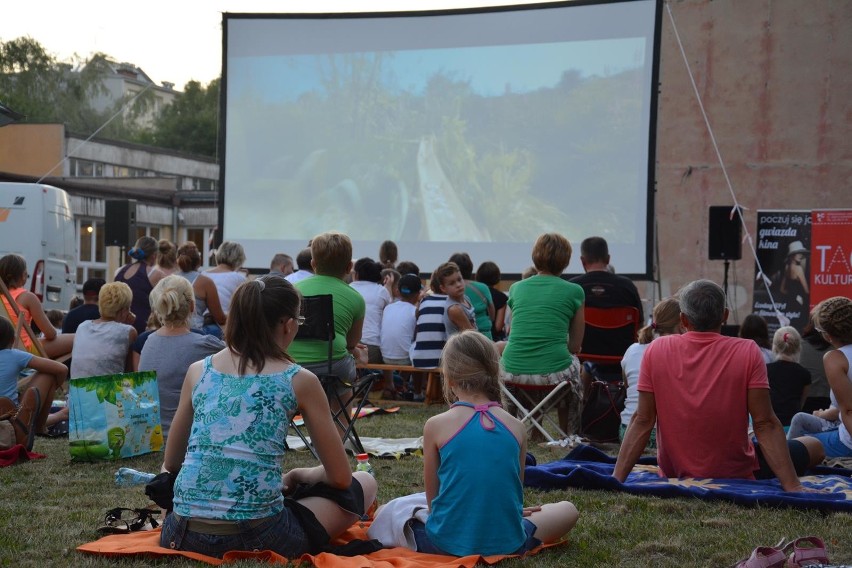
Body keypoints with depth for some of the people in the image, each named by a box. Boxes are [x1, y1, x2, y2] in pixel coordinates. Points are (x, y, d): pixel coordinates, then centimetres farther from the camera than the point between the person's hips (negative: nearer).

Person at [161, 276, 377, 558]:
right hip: (258, 539, -5)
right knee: (364, 483, 18)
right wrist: (299, 476, 28)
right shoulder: (299, 380, 1)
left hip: (183, 536, 5)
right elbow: (340, 477, 8)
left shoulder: (198, 371, 11)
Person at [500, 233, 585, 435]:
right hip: (553, 373, -3)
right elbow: (575, 346, 9)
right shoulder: (573, 292, 2)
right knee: (574, 364, 32)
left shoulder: (517, 288, 11)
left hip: (512, 372, 3)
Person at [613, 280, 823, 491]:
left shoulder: (656, 351, -11)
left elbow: (642, 421, -11)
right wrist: (792, 486, -18)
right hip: (737, 477, -3)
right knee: (814, 447, 18)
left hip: (675, 475, 4)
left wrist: (616, 479, -8)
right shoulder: (747, 353, -17)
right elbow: (765, 425, -20)